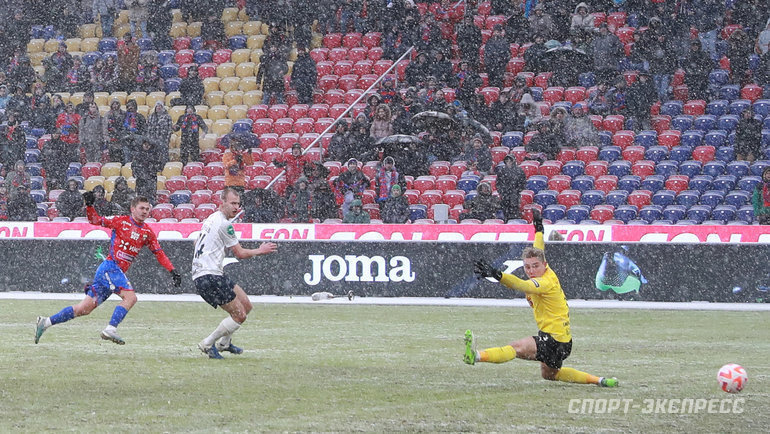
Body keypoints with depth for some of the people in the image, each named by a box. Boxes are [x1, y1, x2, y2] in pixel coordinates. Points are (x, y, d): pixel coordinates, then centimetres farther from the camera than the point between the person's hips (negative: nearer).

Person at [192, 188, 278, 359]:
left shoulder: (211, 219, 17)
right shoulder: (224, 224, -13)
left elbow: (197, 243, 32)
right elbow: (240, 253, -7)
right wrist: (260, 251, 9)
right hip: (209, 277, -10)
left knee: (246, 306, 15)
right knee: (239, 315, -8)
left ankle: (224, 343, 27)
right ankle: (208, 344, -1)